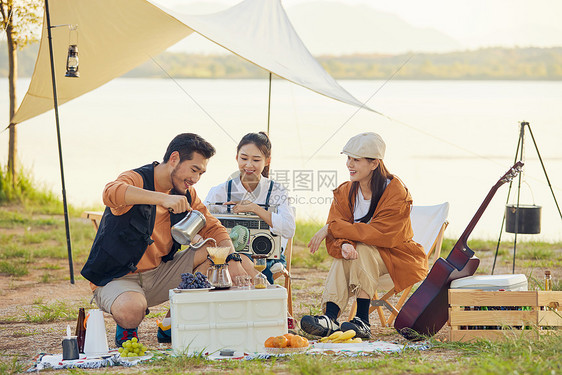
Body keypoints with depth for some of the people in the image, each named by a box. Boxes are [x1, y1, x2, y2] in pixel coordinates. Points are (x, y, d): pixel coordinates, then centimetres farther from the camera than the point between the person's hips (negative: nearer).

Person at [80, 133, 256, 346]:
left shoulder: (185, 194, 7)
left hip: (159, 274, 8)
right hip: (117, 278, -8)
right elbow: (111, 193, -40)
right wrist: (163, 198, -51)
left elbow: (213, 228, 9)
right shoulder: (137, 180, -16)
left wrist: (233, 260, -12)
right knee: (131, 311, -40)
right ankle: (126, 329, 0)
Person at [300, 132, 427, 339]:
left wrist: (331, 228, -27)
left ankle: (363, 322, -35)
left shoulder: (396, 192, -18)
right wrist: (344, 245, -36)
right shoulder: (345, 192, -1)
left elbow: (379, 233, -27)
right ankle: (330, 318, -43)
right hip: (364, 260, 4)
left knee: (363, 250, -32)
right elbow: (335, 238, -9)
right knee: (345, 255, -29)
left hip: (398, 258, -4)